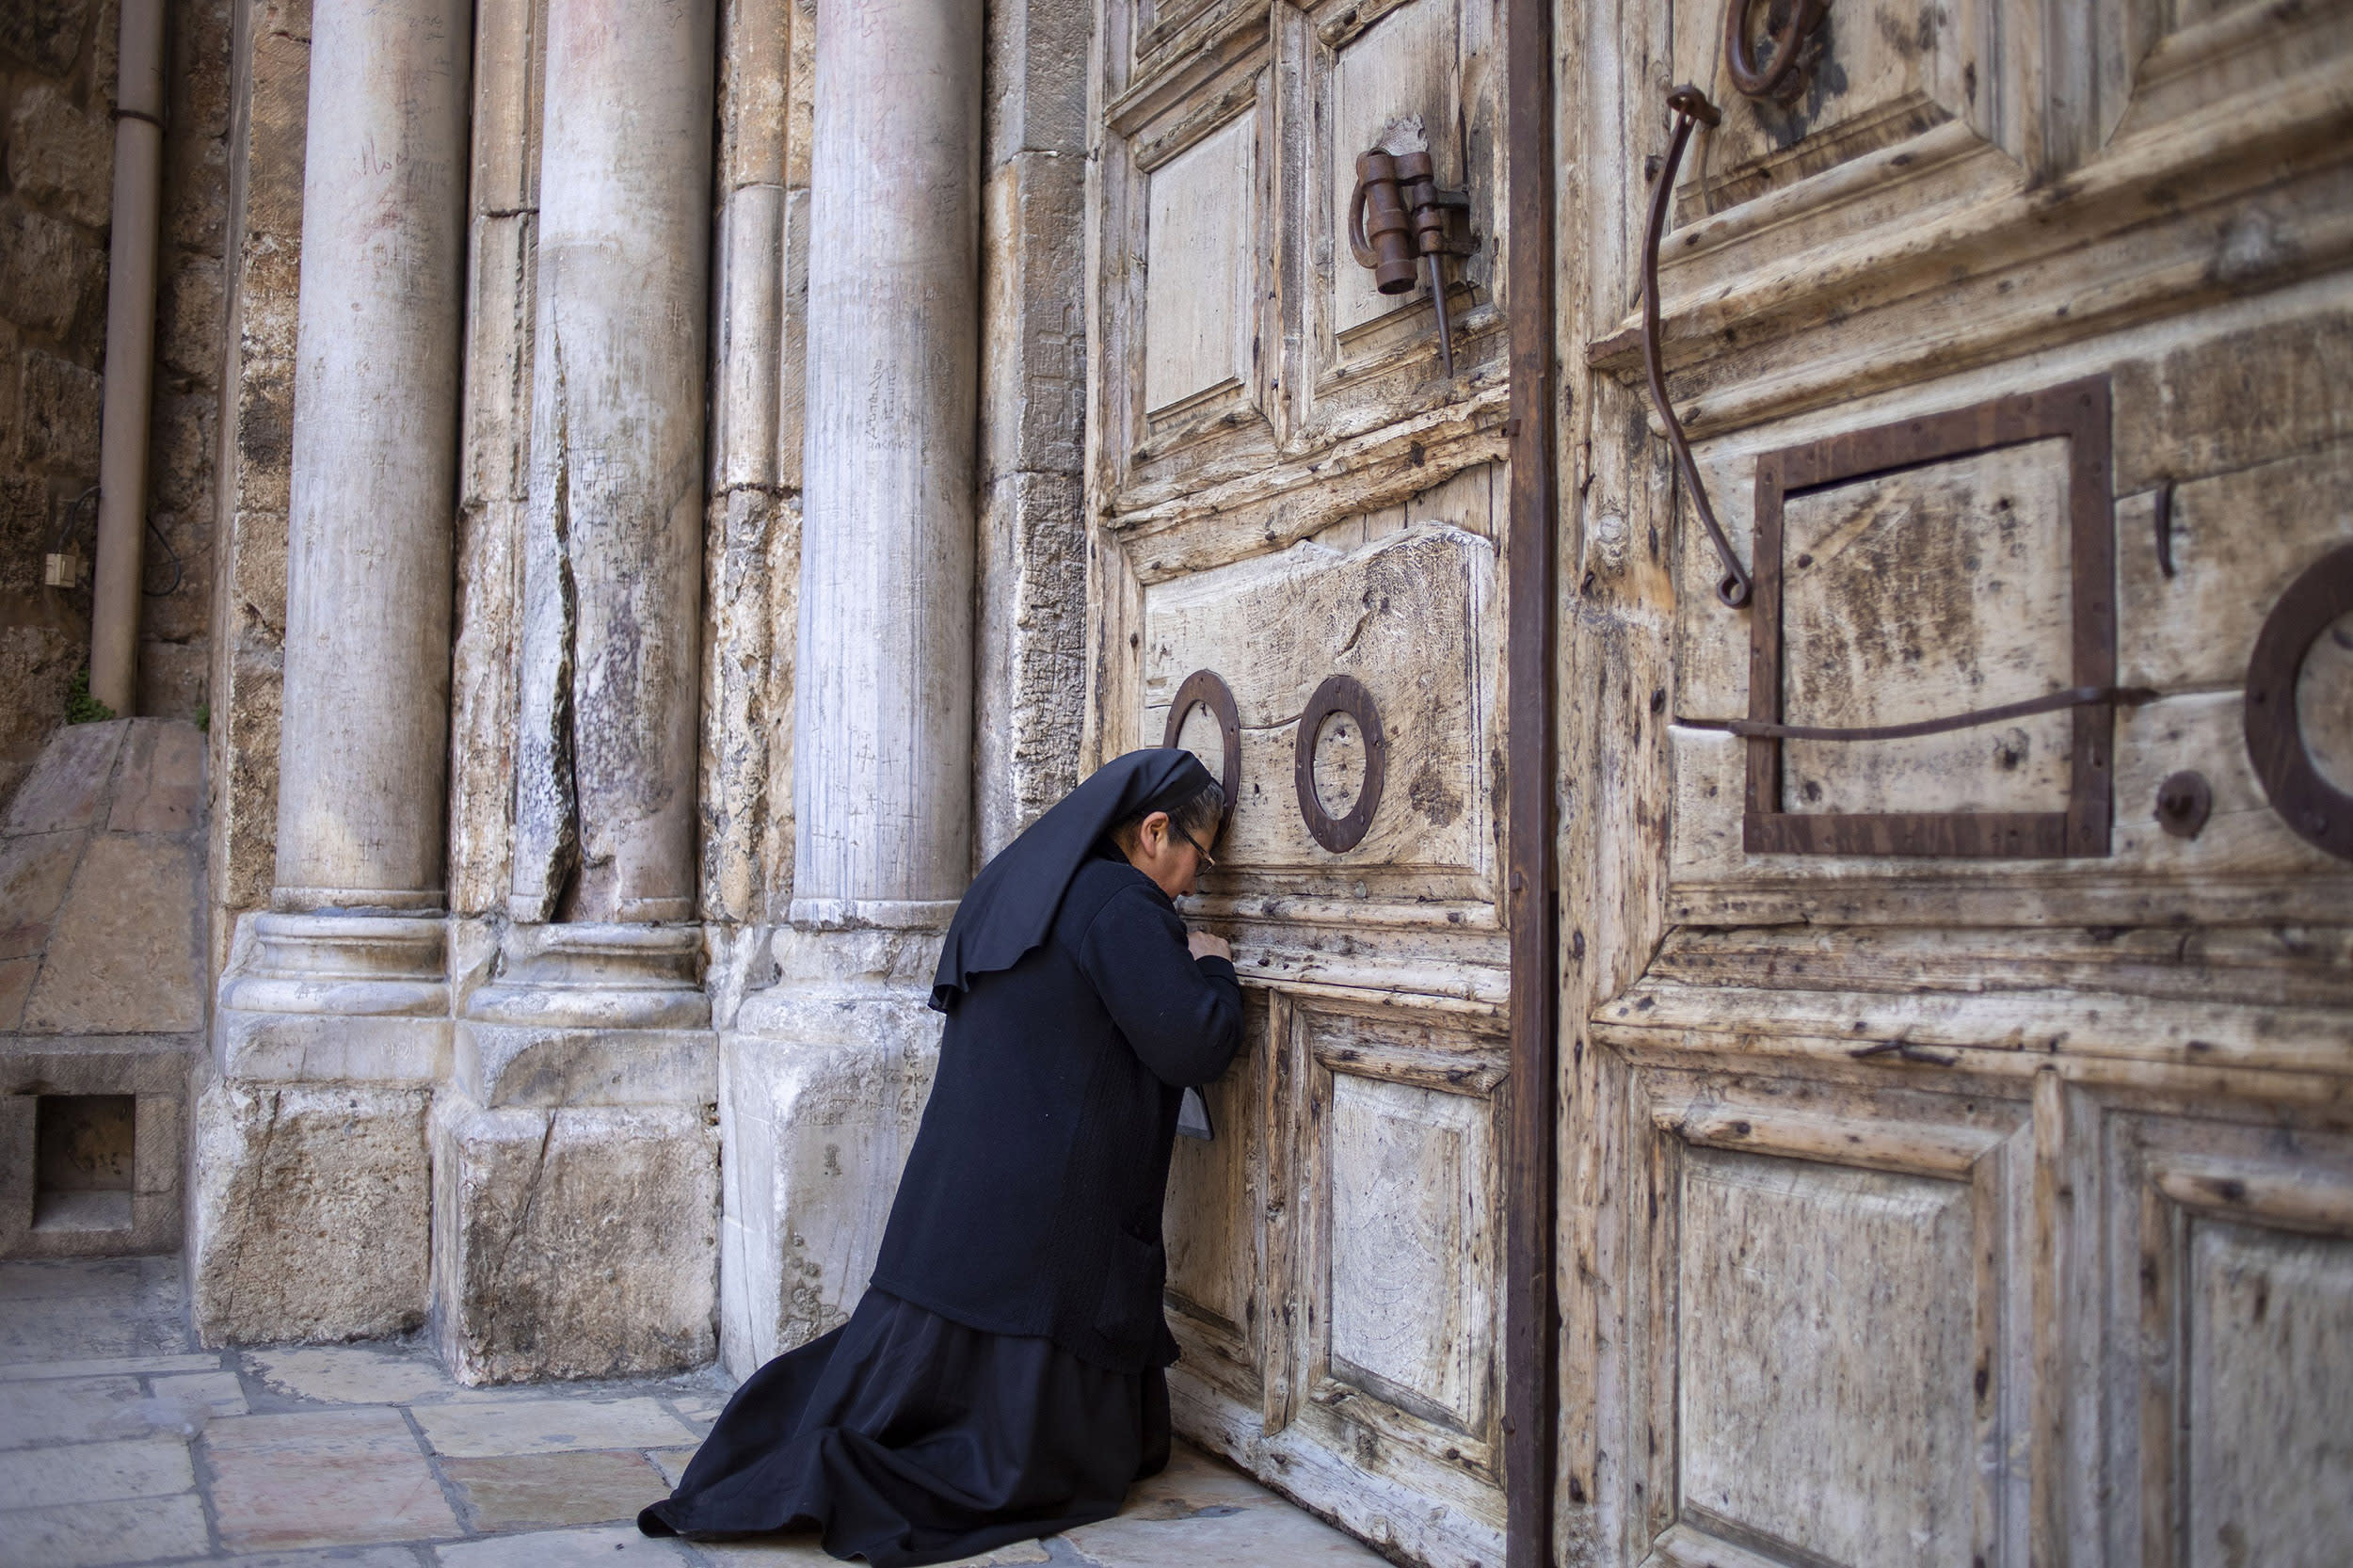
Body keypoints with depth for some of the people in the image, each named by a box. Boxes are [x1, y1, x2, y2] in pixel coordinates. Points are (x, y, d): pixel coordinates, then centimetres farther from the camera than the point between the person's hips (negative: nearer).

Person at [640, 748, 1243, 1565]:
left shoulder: (1014, 885, 13)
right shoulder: (1120, 904, -13)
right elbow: (1195, 1045, -18)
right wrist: (1211, 968, 3)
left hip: (954, 1186, 8)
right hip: (1044, 1213, -8)